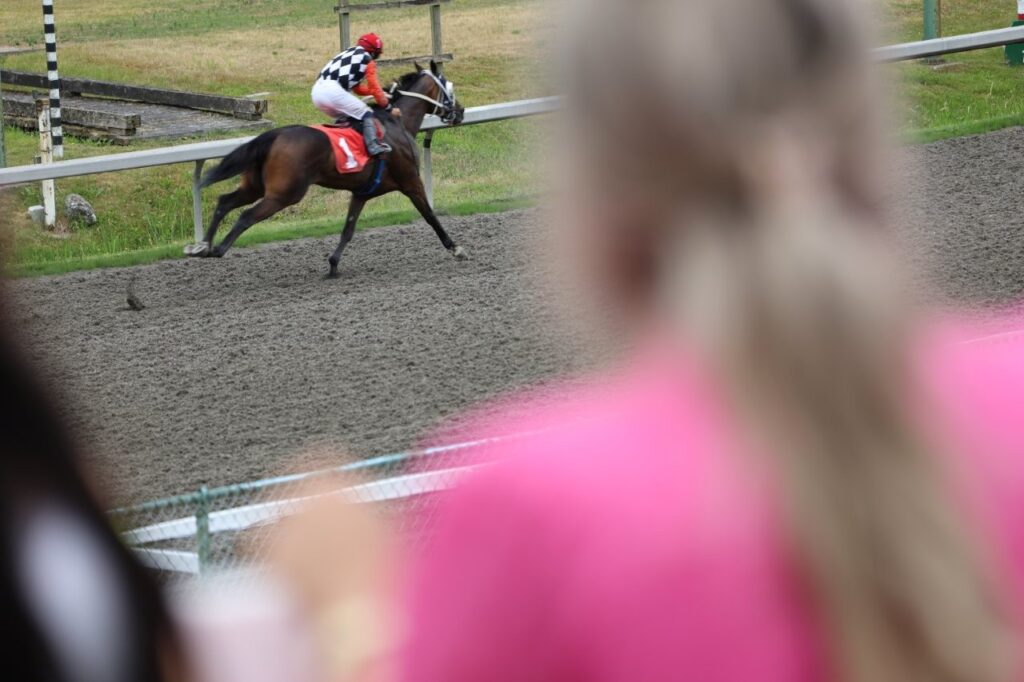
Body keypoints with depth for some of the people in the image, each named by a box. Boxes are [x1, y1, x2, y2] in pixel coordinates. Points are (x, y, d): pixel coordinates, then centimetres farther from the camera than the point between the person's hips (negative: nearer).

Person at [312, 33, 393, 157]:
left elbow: (357, 89, 38)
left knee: (343, 117, 29)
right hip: (333, 91, -8)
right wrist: (386, 105, 23)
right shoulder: (367, 59, 10)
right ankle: (373, 145, -22)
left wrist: (382, 93, 40)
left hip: (317, 92, 8)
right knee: (366, 114, -3)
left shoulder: (346, 55, 34)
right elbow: (374, 88, 10)